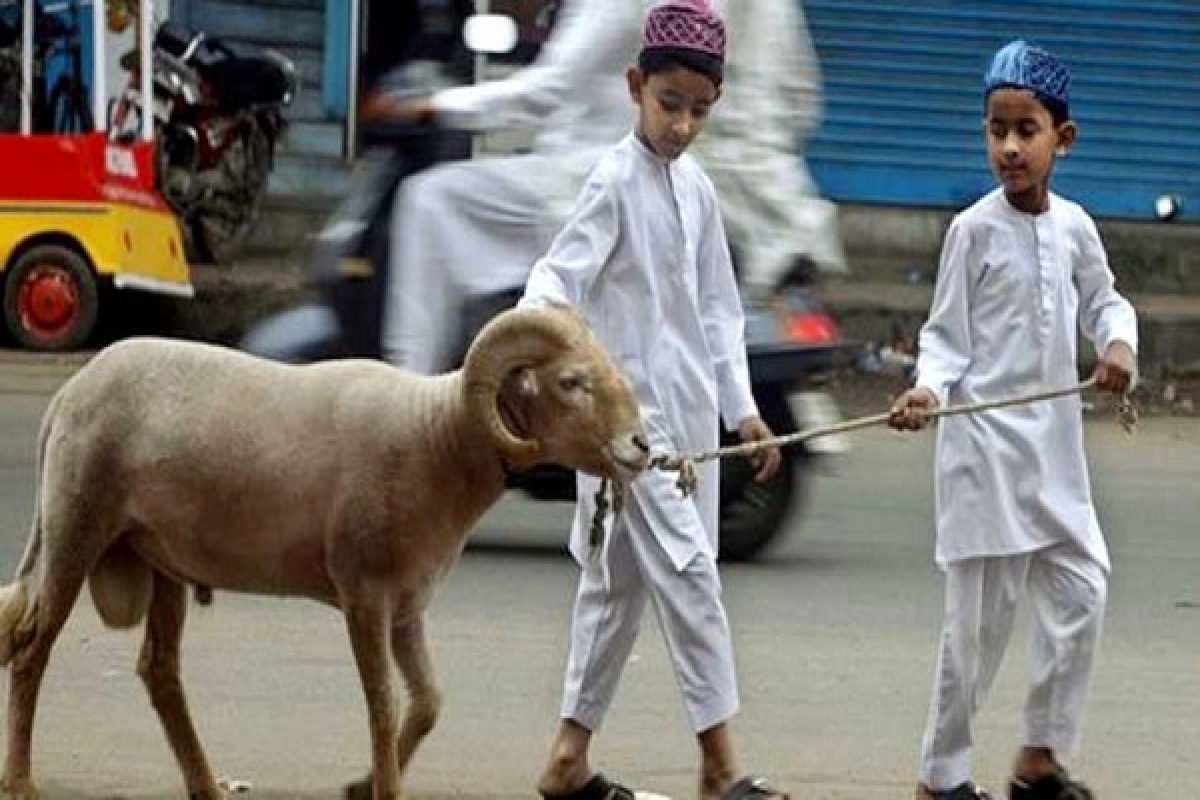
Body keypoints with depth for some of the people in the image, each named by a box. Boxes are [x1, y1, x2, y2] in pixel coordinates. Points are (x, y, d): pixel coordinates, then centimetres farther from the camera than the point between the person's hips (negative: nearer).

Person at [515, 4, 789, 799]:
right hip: (631, 409, -8)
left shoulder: (696, 188, 10)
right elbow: (559, 277, -19)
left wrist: (742, 405, 16)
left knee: (620, 580, 12)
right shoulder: (616, 182, -11)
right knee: (688, 571, -11)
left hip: (688, 412, 8)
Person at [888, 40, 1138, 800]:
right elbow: (947, 336, -6)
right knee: (982, 611, -3)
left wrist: (1118, 342, -3)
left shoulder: (1074, 226, 4)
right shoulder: (975, 231, -8)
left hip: (1056, 439, 5)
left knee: (1082, 588, 3)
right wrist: (928, 390, -24)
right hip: (987, 441, -5)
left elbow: (1103, 302, 18)